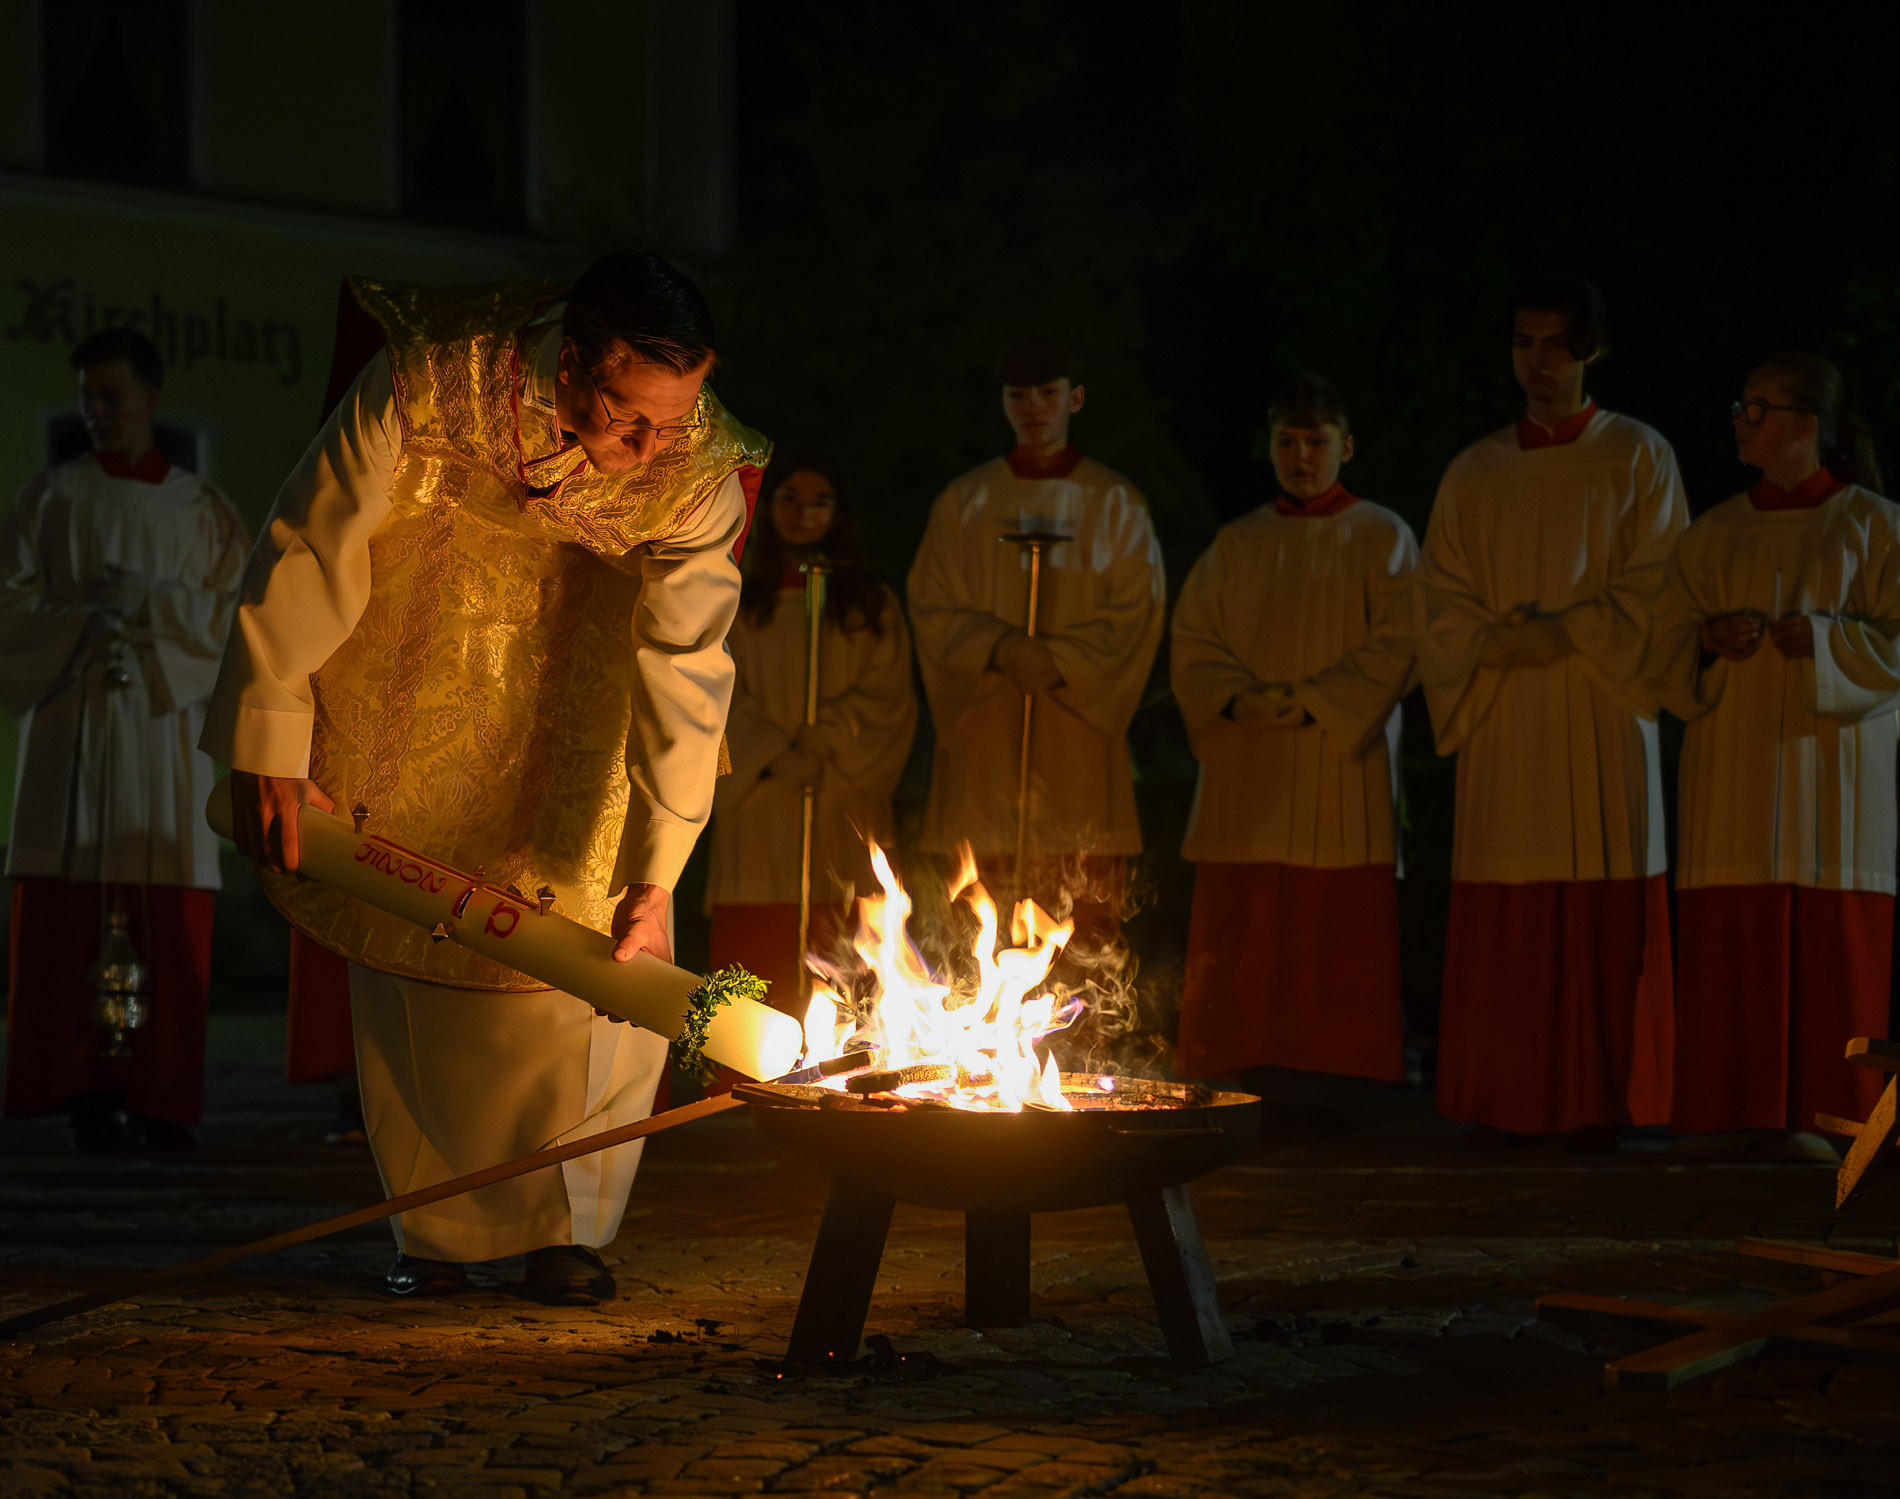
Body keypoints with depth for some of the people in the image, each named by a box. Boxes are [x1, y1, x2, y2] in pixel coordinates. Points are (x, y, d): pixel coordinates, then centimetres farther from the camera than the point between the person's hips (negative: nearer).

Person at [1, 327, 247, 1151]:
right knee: (73, 914, -10)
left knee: (168, 923, -4)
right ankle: (88, 1097, -9)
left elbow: (230, 610, 4)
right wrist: (85, 623, -15)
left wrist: (148, 603, -11)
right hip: (73, 723, -1)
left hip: (164, 724, 1)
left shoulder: (199, 508, 12)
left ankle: (159, 1099, -1)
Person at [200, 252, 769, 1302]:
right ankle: (437, 1225, 13)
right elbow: (310, 554, -24)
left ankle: (566, 1224, 5)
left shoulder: (697, 473, -30)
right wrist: (270, 745, -19)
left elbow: (684, 665, -29)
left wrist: (657, 872, -33)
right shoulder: (429, 386, -35)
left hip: (579, 677, 1)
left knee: (594, 940, -8)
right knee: (409, 935, 1)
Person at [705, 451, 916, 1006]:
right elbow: (720, 695, 4)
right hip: (761, 804, 0)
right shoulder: (736, 602, 12)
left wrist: (823, 740, -12)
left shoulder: (870, 604, 12)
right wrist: (776, 756, -10)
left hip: (843, 802, 0)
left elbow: (889, 694, 3)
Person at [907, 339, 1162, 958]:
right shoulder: (963, 503, 11)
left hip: (1081, 743, -1)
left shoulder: (1116, 505, 9)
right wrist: (999, 649, -14)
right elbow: (932, 606, 5)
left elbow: (1133, 613, 2)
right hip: (985, 741, 1)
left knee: (1087, 926, -8)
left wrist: (1059, 660, -14)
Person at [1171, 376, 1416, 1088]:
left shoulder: (1383, 539, 5)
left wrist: (1310, 702, -16)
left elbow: (1394, 647, -4)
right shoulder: (1237, 544, 15)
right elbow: (1191, 641, 9)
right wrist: (1237, 699, -10)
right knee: (1235, 956, -1)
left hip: (1342, 776, -3)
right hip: (1245, 784, 3)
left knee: (1342, 956, -8)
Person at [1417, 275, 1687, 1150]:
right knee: (1501, 923, -2)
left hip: (1603, 721, -2)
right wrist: (1497, 643, -10)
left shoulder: (1637, 459, 6)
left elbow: (1655, 588, -1)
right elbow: (1442, 601, 9)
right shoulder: (1475, 473, 14)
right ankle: (1506, 1102, 2)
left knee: (1603, 918, -5)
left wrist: (1566, 633, -12)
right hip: (1502, 725, 2)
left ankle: (1599, 1104, -1)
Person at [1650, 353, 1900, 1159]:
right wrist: (1710, 639, -12)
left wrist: (1817, 636, -18)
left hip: (1832, 766, -3)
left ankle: (1818, 1112, -3)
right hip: (1734, 767, 3)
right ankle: (1729, 1111, 1)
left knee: (1830, 944, -7)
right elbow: (1666, 652, 9)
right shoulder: (1714, 534, 12)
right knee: (1728, 941, -3)